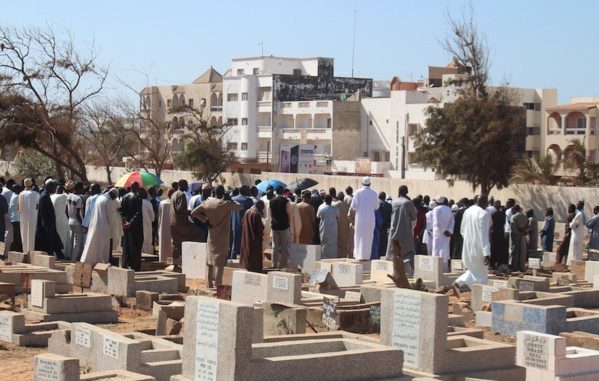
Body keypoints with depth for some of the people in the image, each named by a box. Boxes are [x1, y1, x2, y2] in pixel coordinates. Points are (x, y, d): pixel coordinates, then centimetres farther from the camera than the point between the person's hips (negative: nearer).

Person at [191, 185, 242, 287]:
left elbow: (193, 213, 1)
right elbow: (240, 207, -1)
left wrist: (205, 220, 2)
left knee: (210, 260, 15)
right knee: (220, 261, -5)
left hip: (212, 236, 5)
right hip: (223, 237, -5)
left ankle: (210, 284, 20)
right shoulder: (226, 204, -12)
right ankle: (217, 285, -11)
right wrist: (230, 200, 11)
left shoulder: (207, 203, 0)